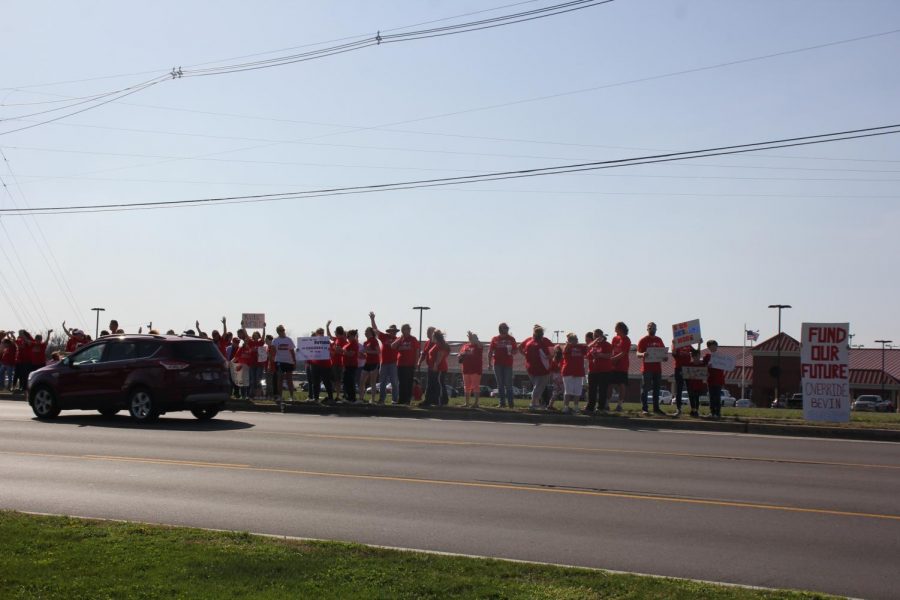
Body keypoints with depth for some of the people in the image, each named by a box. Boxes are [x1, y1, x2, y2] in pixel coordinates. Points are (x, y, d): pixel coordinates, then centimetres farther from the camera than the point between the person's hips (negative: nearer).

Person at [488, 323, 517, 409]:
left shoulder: (511, 339, 5)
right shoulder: (495, 339, 7)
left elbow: (515, 351, 6)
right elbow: (490, 352, 7)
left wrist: (510, 351, -16)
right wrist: (489, 362, -2)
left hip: (508, 364, -2)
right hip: (497, 364, 2)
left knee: (508, 384, -3)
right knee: (500, 384, 5)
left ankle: (510, 403, 0)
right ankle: (502, 402, 10)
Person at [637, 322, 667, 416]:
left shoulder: (659, 340, 15)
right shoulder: (643, 340, -1)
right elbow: (638, 354, -7)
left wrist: (665, 357, -3)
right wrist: (642, 354, -30)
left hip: (657, 369, 6)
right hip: (646, 368, -6)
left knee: (656, 389, 9)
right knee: (645, 389, -6)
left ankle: (656, 408, 15)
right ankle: (644, 409, -5)